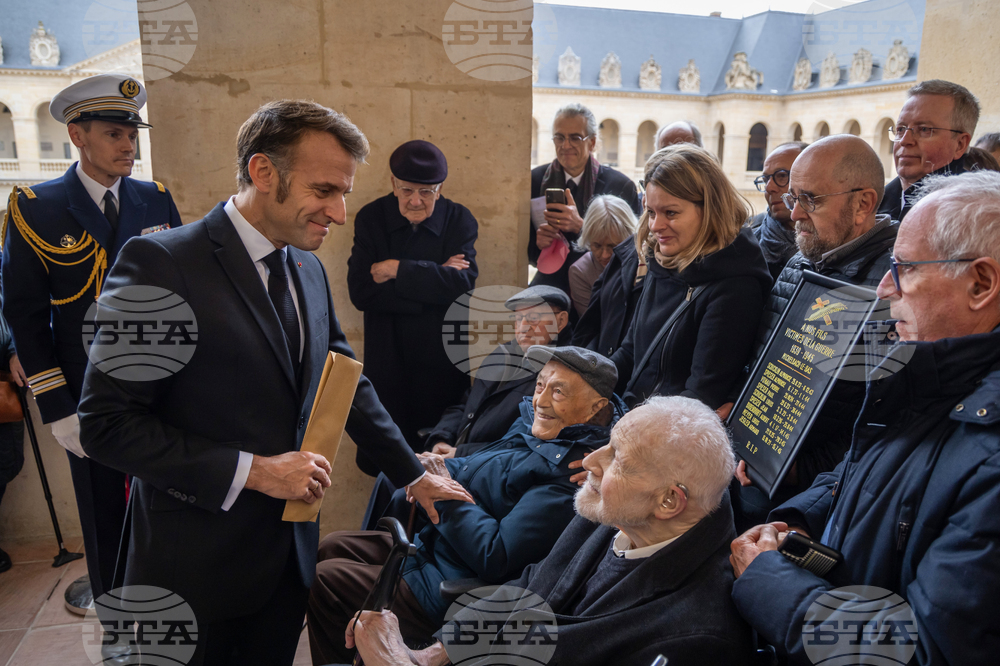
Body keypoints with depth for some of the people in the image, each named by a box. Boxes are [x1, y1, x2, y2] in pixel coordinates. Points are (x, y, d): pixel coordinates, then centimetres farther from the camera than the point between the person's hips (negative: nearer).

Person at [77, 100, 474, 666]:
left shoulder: (309, 271, 5)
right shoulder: (160, 263, -17)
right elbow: (107, 423, -18)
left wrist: (415, 475, 13)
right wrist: (252, 471, -19)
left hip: (290, 551, 6)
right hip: (198, 564, -6)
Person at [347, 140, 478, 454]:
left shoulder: (460, 220, 0)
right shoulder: (371, 218, 0)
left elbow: (463, 283, -16)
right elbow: (360, 291, -13)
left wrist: (396, 269, -16)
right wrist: (434, 278, -17)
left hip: (442, 361, 0)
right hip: (387, 362, 0)